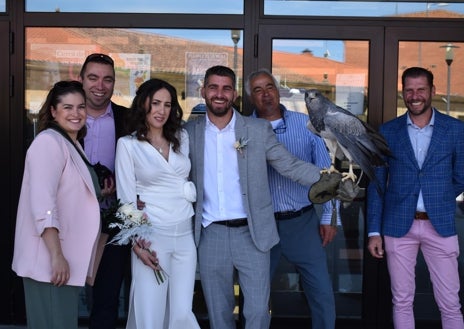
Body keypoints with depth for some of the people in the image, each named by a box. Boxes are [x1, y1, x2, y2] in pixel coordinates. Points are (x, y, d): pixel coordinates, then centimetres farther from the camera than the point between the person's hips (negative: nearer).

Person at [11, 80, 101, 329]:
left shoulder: (73, 145, 17)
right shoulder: (49, 142, -13)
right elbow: (42, 205, -22)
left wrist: (98, 194, 10)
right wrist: (56, 256, -25)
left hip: (68, 258, 10)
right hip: (49, 261, -10)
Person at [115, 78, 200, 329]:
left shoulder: (182, 138, 11)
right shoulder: (128, 144, -2)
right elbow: (126, 198, -5)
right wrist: (136, 243, -11)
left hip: (185, 234, 4)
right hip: (151, 235, -4)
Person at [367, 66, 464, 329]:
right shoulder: (388, 132, 2)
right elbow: (376, 184, 3)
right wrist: (374, 231, 0)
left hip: (440, 225, -1)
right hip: (398, 226, 1)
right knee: (402, 301, 9)